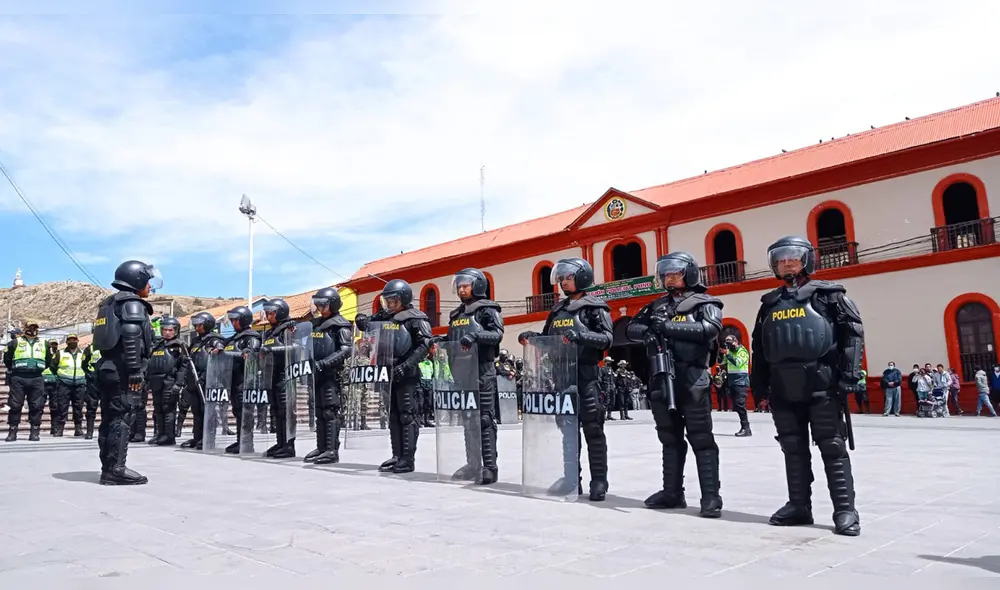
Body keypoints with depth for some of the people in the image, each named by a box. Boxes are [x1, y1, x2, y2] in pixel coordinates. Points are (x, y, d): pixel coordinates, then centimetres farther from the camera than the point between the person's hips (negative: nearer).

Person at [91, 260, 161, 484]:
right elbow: (131, 338, -20)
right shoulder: (132, 303, -8)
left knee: (110, 418, 11)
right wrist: (135, 370, -21)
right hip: (123, 371, -10)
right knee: (122, 418, -9)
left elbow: (109, 336, 22)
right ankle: (115, 469, -9)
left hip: (107, 368, 10)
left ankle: (108, 467, 16)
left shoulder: (110, 303, 22)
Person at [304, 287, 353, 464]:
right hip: (316, 373, 8)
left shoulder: (341, 325, -6)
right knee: (319, 412, 10)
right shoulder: (316, 323, 17)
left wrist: (323, 363, -22)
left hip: (332, 373, -7)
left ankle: (332, 450, -5)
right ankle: (321, 448, 17)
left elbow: (345, 351, -17)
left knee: (330, 411, -8)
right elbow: (309, 347, 25)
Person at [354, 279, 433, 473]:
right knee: (393, 415, 10)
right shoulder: (385, 317, 14)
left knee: (407, 415, -5)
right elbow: (364, 322, 22)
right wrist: (362, 319, -4)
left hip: (406, 374, -7)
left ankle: (408, 459, -1)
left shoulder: (416, 318, -7)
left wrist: (406, 365, -22)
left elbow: (425, 345, -15)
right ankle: (397, 456, 18)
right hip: (389, 372, 7)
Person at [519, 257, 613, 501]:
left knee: (592, 429, -3)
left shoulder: (595, 307, -2)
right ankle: (571, 477, 17)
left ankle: (599, 480, 3)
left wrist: (580, 336, -28)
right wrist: (531, 336, 0)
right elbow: (547, 338, 21)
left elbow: (607, 339, -13)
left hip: (586, 374, -6)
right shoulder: (557, 310, 17)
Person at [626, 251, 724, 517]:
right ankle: (672, 492, 19)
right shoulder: (658, 306, 18)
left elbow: (710, 329, -15)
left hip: (693, 380, -5)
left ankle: (711, 496, 1)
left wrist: (668, 327, -17)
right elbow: (631, 328, 13)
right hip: (662, 379, 5)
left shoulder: (705, 303, 4)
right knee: (670, 439, 11)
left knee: (701, 439, -3)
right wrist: (648, 330, -11)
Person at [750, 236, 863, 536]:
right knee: (793, 448, 10)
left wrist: (848, 375, -13)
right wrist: (759, 382, 12)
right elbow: (758, 345, 17)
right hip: (783, 388, 5)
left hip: (821, 384, -5)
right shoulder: (770, 303, 15)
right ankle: (799, 505, 19)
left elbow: (853, 334, -5)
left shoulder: (828, 294, 1)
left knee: (832, 447, -1)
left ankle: (845, 509, 6)